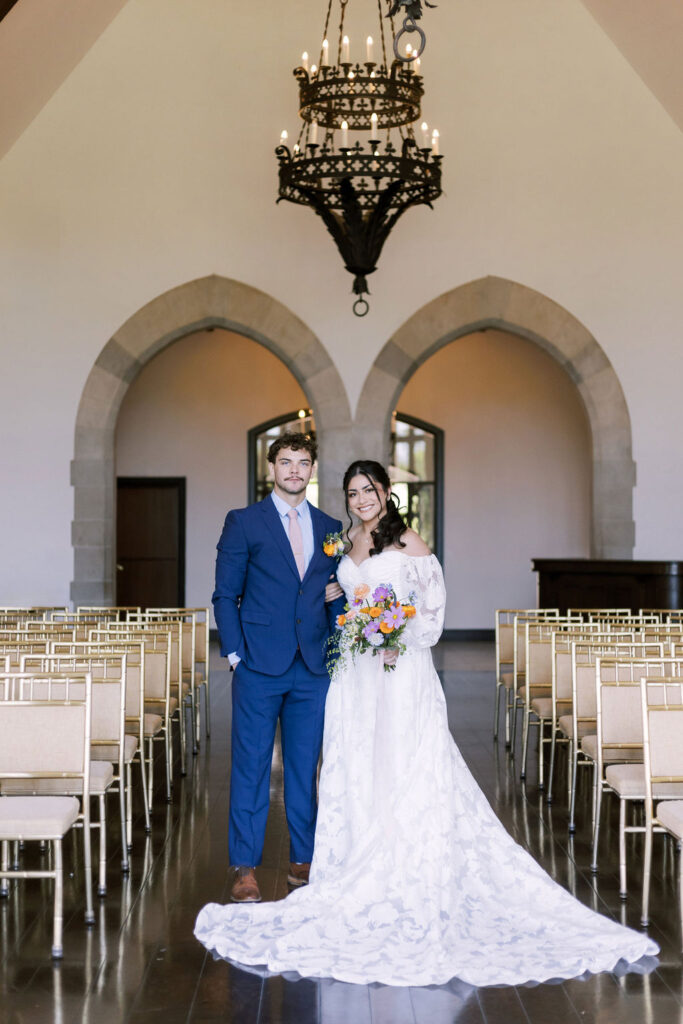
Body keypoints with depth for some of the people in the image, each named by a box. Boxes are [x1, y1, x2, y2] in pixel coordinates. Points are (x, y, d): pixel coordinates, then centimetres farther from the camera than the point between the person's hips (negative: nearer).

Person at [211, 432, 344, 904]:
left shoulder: (330, 528, 12)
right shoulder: (244, 522, 1)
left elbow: (335, 597, 15)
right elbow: (225, 595, 1)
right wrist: (235, 653, -7)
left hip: (313, 670, 3)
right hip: (260, 667, -3)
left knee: (305, 768, 10)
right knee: (251, 768, 1)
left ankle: (304, 861, 21)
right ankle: (245, 868, 10)